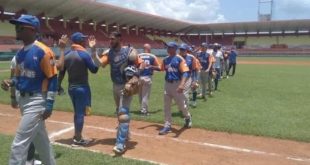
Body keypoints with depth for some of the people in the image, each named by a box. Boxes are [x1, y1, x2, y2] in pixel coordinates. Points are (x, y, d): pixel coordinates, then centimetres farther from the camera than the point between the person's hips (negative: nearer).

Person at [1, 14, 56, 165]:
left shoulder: (43, 51, -16)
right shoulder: (20, 53, 8)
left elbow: (52, 78, -16)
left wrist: (49, 105, -18)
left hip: (36, 101, -8)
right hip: (23, 99, 8)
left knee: (19, 144, -7)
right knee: (40, 140, 21)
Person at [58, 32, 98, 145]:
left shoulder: (66, 55, 5)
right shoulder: (84, 54, -13)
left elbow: (61, 72, 6)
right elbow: (94, 70, -8)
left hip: (71, 88, 7)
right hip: (82, 88, -7)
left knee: (77, 112, 19)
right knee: (81, 112, 1)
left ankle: (76, 135, 29)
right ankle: (78, 138, 8)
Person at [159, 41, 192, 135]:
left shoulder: (179, 59, -12)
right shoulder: (165, 60, 8)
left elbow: (186, 72, -20)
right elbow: (161, 69, 23)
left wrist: (182, 84, -35)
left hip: (177, 84, -6)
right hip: (167, 84, 6)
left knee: (181, 104, 8)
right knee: (166, 106, 6)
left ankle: (188, 118, 37)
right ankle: (167, 125, 15)